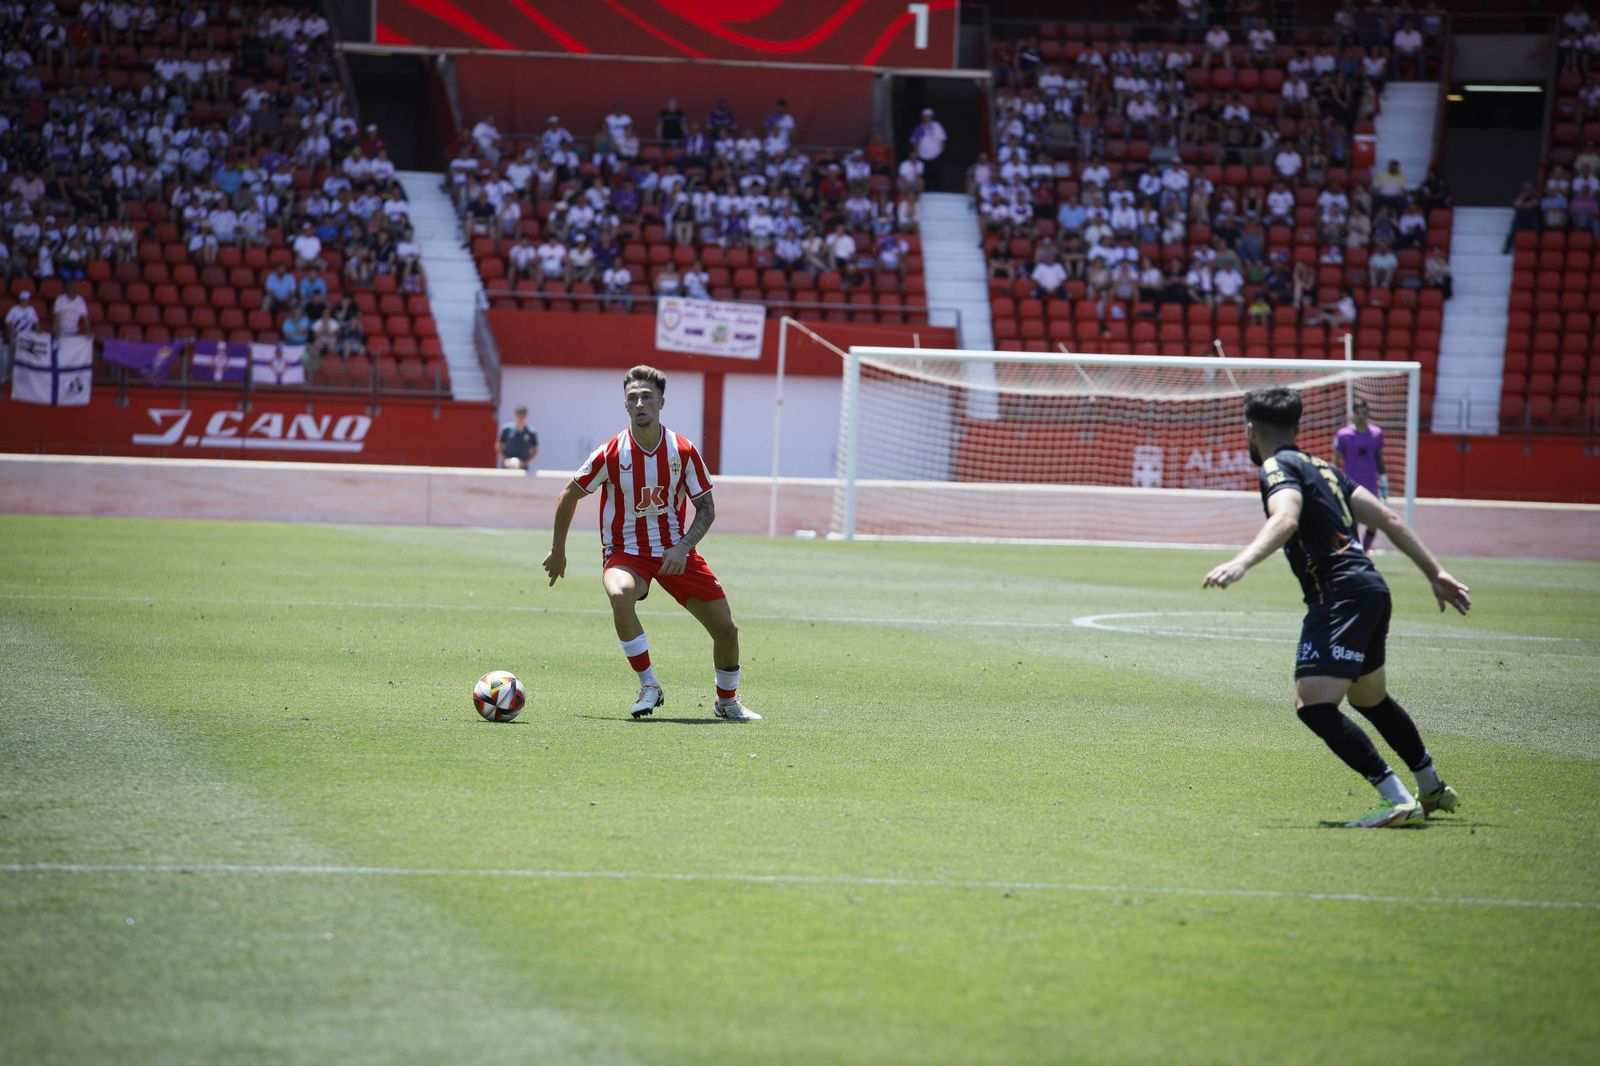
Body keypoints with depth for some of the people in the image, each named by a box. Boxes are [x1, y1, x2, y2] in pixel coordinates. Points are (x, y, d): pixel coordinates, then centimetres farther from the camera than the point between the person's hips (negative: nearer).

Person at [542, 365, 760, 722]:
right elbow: (569, 496, 1)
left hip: (675, 551, 3)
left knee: (726, 629, -1)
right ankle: (649, 686, -21)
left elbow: (706, 507, 0)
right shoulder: (611, 454, -13)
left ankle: (727, 700, 29)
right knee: (619, 595, -38)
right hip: (626, 553, -3)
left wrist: (683, 547, -17)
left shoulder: (683, 451, -8)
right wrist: (558, 552, 7)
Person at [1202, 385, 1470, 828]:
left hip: (1341, 593, -10)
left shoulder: (1278, 468, -4)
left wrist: (1241, 563, -39)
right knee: (1371, 700, 29)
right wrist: (1435, 574, 24)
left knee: (1313, 703, -17)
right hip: (1370, 588, 10)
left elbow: (1285, 519, -26)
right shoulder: (1321, 469, 22)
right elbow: (1388, 518, 21)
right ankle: (1433, 789, 45)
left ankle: (1398, 800, -24)